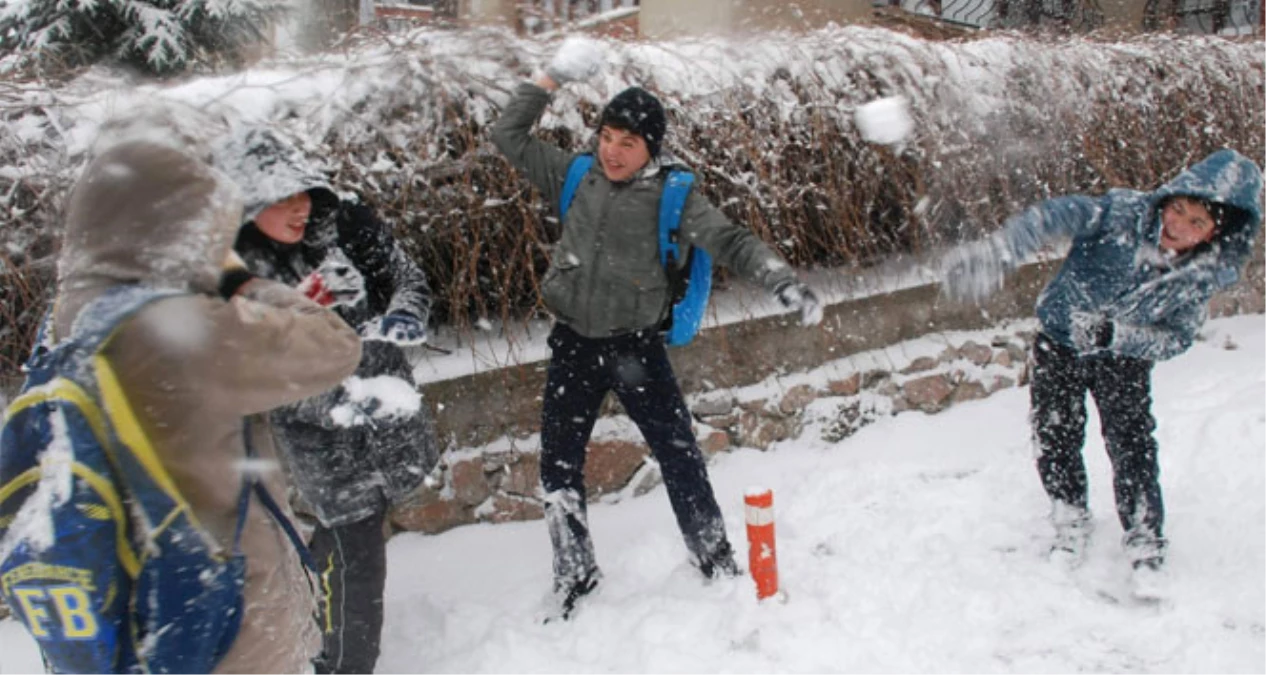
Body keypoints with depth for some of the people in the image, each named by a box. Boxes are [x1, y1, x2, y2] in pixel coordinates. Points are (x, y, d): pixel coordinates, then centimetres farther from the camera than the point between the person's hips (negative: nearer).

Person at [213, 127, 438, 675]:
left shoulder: (347, 225, -9)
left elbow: (410, 279, 2)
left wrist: (403, 316, -21)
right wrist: (339, 401, -34)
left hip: (393, 410, 5)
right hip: (325, 443, -5)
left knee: (343, 536, 24)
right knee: (357, 558, -3)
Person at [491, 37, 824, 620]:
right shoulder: (576, 177, 1)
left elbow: (728, 241, -14)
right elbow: (509, 135, 6)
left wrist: (783, 282, -27)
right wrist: (551, 78, 0)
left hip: (636, 344, -3)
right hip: (573, 344, 3)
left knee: (679, 456, 2)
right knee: (558, 465, 11)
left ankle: (716, 562, 20)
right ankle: (575, 576, 29)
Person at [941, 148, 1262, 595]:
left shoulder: (1208, 274, -19)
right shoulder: (1123, 213, -27)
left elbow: (1176, 339, -16)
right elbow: (1057, 216, -42)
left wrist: (1113, 333, -34)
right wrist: (996, 254, -59)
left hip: (1124, 360, 0)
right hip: (1060, 345, 0)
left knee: (1133, 449, -11)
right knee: (1055, 443, 4)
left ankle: (1146, 545, 10)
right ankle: (1071, 522, 30)